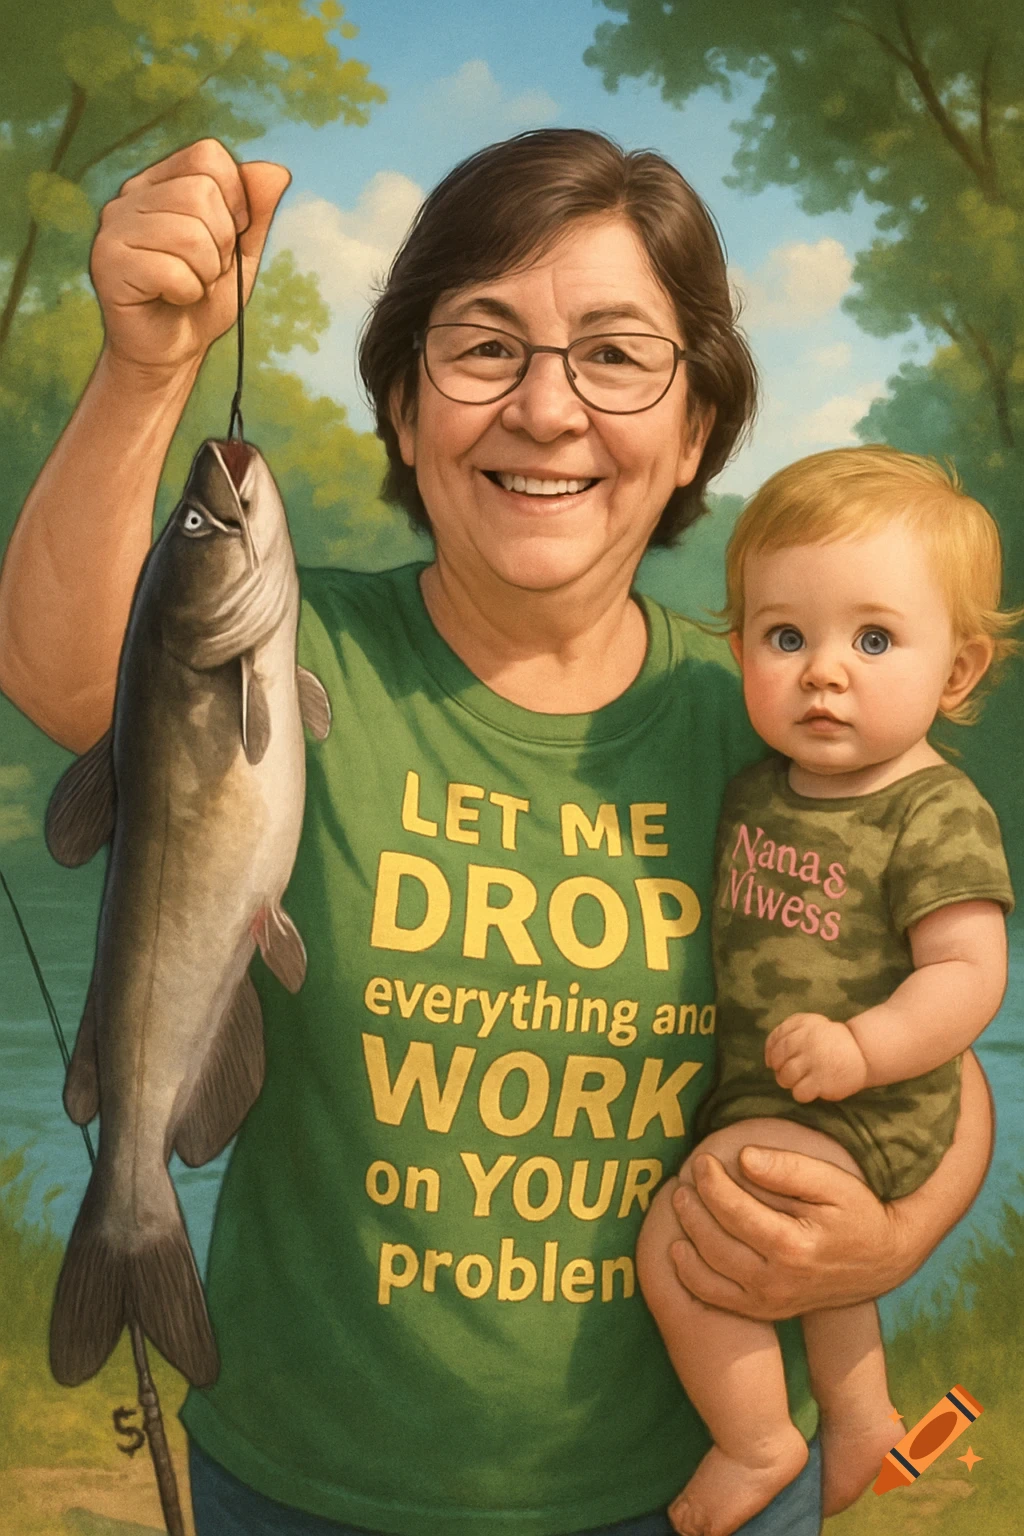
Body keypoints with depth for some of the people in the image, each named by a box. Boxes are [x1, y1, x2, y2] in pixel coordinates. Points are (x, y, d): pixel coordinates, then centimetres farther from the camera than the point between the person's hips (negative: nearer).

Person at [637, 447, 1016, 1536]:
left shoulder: (936, 815, -21)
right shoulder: (754, 791, 0)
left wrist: (861, 1048, -36)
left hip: (858, 1114, -8)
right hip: (758, 1093, 8)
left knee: (677, 1246, -15)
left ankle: (758, 1444, 11)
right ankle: (860, 1418, 56)